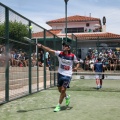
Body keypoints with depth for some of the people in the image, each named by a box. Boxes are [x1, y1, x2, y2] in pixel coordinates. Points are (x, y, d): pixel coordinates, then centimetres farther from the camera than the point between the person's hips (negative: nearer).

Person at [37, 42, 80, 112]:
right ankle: (67, 97, 46)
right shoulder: (59, 53, -5)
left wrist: (76, 68, -13)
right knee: (60, 90, 14)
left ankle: (59, 106, 7)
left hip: (68, 75, -3)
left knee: (63, 90, -9)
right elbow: (49, 50, -15)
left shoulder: (72, 56, -7)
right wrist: (41, 46, -27)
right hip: (60, 74, 3)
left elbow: (77, 63, 8)